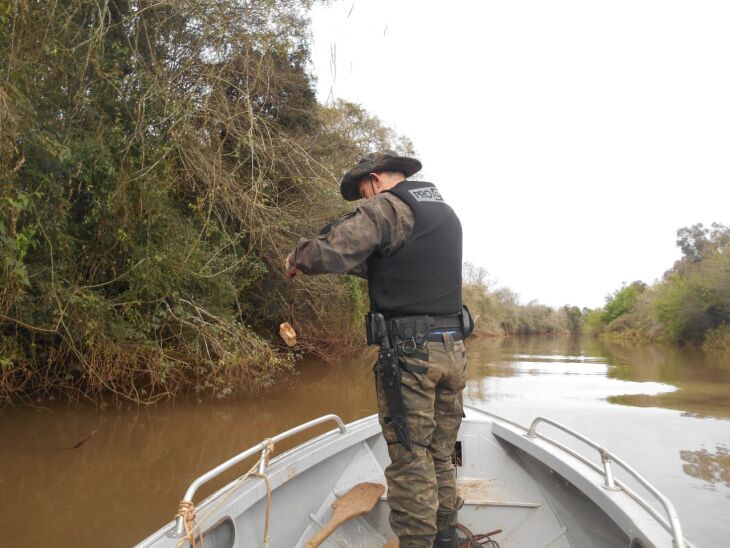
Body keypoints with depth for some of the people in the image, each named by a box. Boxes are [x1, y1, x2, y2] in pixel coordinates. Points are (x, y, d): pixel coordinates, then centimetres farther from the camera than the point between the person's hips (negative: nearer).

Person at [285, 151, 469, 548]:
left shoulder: (388, 207, -7)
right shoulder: (445, 212, 18)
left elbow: (331, 252, -19)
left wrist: (297, 258, 1)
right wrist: (358, 262, 21)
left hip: (409, 351, -8)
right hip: (452, 347, 8)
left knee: (410, 459, 0)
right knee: (441, 454, 17)